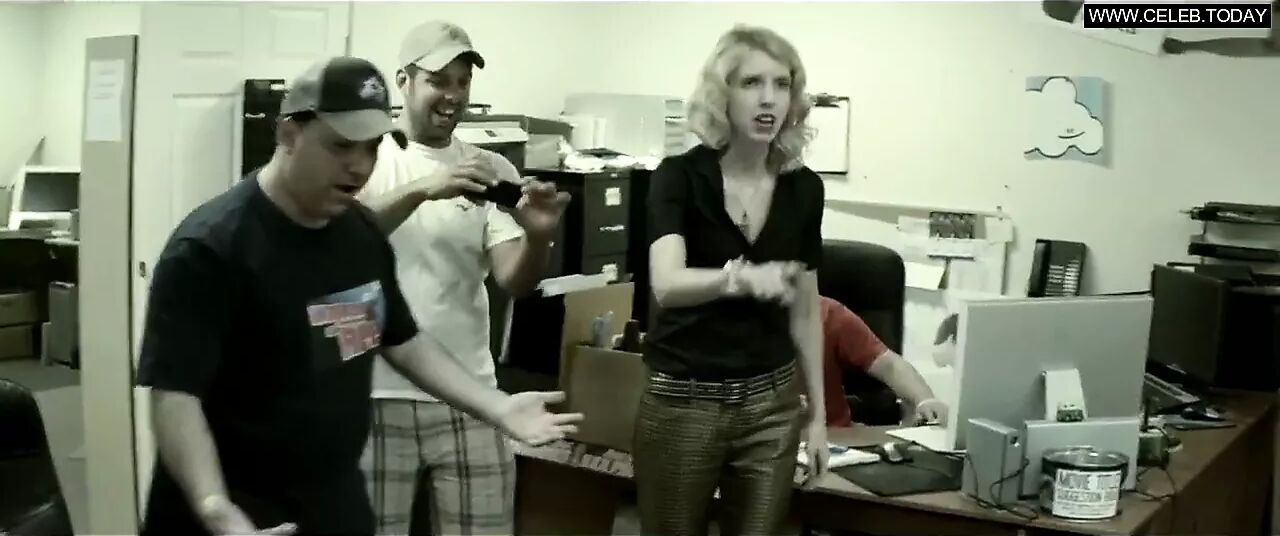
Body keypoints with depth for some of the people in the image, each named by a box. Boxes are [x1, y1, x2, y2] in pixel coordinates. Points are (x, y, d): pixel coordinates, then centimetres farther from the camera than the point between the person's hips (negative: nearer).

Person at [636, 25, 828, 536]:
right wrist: (741, 278, -47)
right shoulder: (679, 176, -11)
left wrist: (818, 413, 9)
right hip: (682, 403, -3)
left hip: (772, 405, 3)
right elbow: (667, 284, -28)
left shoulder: (803, 188, 1)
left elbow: (805, 310, 10)